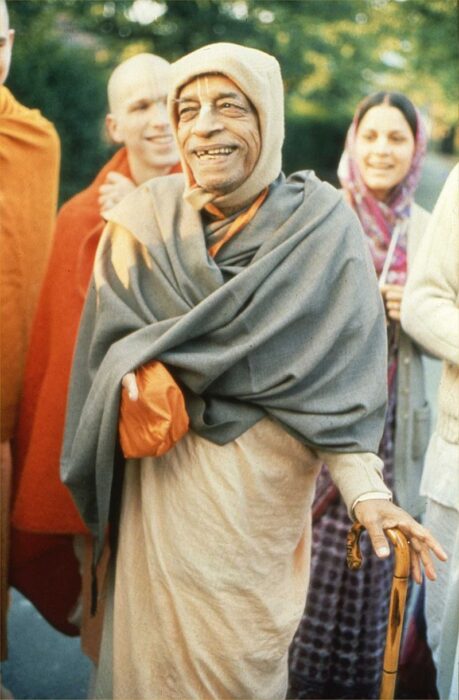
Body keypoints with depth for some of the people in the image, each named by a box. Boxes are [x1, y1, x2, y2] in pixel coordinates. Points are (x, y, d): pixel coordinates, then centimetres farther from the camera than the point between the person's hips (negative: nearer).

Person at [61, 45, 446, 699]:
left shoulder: (321, 223, -6)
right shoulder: (145, 218, 1)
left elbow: (341, 373, -10)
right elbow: (109, 346, 2)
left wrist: (365, 487, -19)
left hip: (263, 480, -2)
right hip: (163, 473, 2)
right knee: (158, 643, 10)